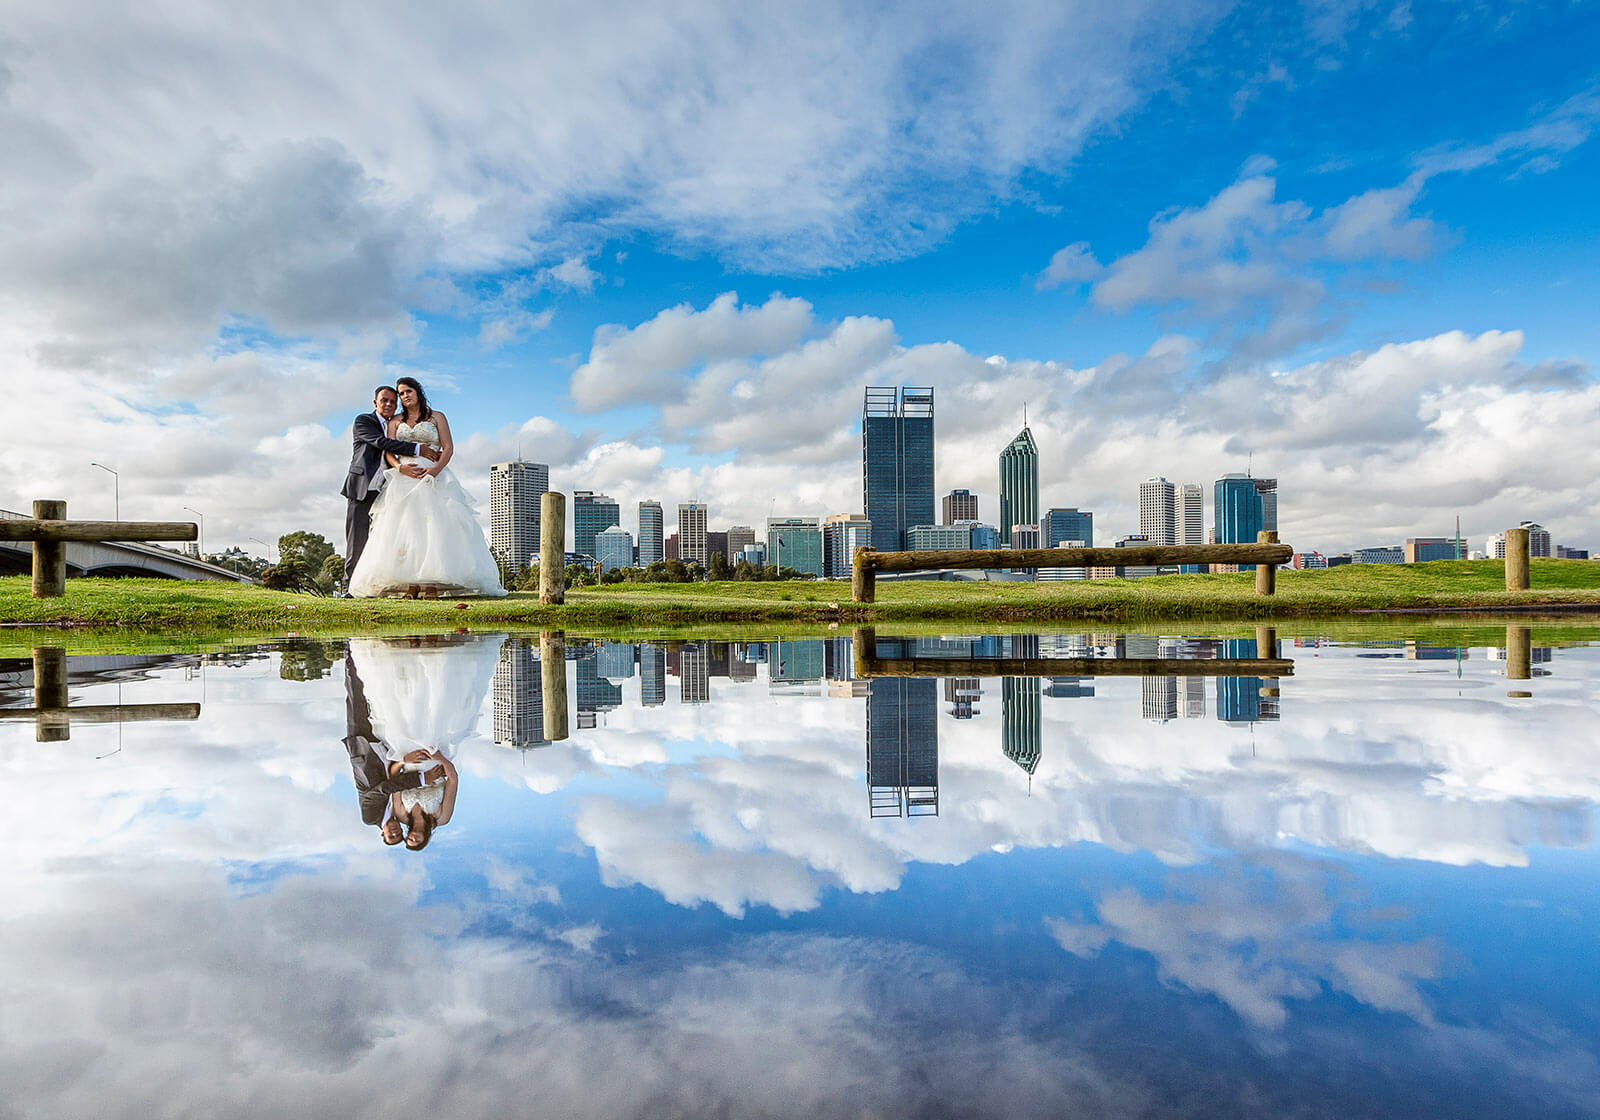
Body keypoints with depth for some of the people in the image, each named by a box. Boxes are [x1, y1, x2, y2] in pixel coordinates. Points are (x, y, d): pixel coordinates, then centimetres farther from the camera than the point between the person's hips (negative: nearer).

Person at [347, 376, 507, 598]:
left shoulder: (437, 417, 12)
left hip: (432, 477, -2)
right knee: (405, 527, -8)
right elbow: (388, 450, 9)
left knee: (433, 525, -13)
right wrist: (399, 467, -12)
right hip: (403, 478, 2)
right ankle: (411, 584, -11)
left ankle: (432, 583, -17)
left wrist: (436, 469, -14)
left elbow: (448, 448, 2)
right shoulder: (395, 421, 18)